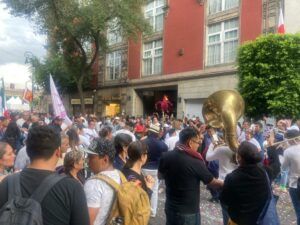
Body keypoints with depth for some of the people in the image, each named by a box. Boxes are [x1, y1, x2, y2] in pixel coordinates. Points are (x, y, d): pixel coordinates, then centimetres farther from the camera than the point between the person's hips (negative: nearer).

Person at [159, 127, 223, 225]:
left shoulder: (166, 156, -8)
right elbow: (212, 182, -10)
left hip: (170, 207, 5)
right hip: (188, 211, -5)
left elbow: (160, 175, 10)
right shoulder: (196, 162, -23)